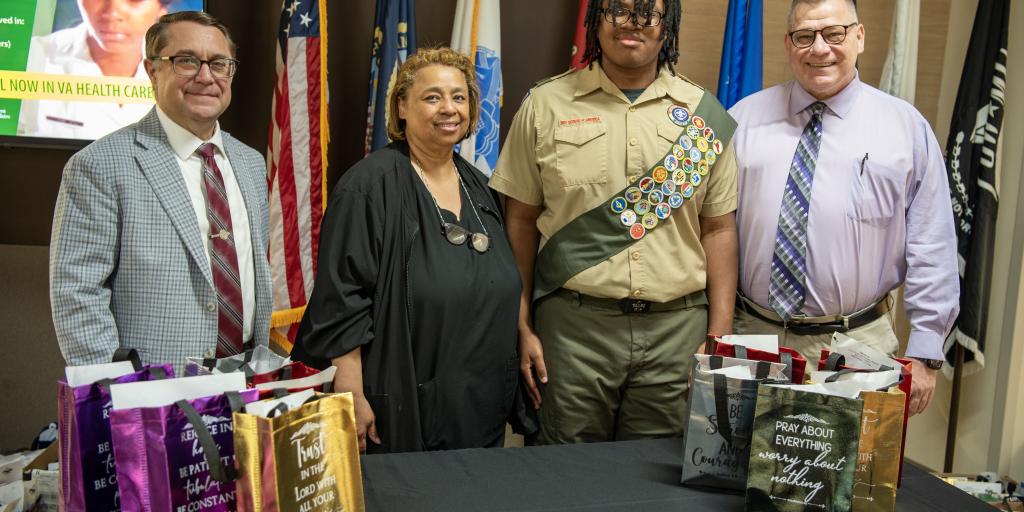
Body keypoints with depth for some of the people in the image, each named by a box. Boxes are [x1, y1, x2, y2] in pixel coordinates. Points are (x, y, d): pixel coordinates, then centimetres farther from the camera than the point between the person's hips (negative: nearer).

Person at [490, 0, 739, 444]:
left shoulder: (704, 115, 6)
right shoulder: (546, 105, 3)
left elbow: (718, 228, 8)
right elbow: (521, 220, 4)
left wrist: (720, 337, 3)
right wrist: (523, 327, 1)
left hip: (678, 328, 1)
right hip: (573, 324, -1)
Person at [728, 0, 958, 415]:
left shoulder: (906, 127, 1)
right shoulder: (744, 119, 4)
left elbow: (931, 249, 1)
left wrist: (925, 353, -2)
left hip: (858, 346, -1)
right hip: (751, 335, 1)